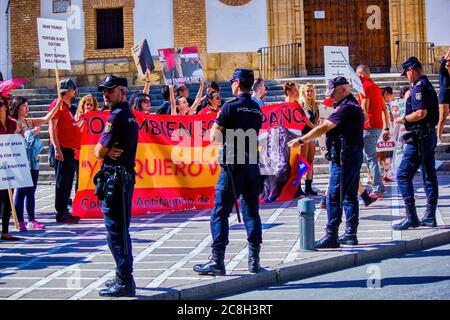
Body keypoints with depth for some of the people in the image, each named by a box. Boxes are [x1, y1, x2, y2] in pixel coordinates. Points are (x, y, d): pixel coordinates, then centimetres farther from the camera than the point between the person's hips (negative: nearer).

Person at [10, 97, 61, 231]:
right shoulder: (14, 123, -7)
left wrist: (57, 106, 3)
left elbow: (46, 119, 12)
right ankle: (20, 222, -1)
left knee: (31, 191, 9)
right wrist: (34, 132, -10)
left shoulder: (30, 122, 14)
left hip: (33, 161, 7)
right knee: (21, 191, -5)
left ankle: (32, 220, 14)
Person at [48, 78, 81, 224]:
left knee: (68, 182, 11)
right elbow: (52, 128, -16)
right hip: (62, 149, -9)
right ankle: (61, 213, -2)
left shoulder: (67, 107, 19)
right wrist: (57, 148, -21)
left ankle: (65, 211, 17)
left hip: (70, 150, 9)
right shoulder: (57, 105, -8)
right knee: (62, 182, -6)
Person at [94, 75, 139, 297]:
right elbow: (102, 151, 15)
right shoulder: (130, 116, 17)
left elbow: (99, 152, -14)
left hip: (114, 179, -10)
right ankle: (123, 276, 26)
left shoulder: (117, 116, -14)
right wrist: (109, 151, -5)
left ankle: (125, 283, -7)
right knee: (121, 231, 17)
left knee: (116, 232, -8)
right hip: (126, 176, 10)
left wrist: (105, 151, 6)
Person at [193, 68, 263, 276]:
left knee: (220, 212, -2)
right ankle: (254, 260, 10)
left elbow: (214, 138, -9)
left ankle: (217, 261, -4)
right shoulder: (256, 108, 11)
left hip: (233, 166, -6)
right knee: (251, 212, 9)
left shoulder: (230, 106, -10)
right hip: (253, 164, 6)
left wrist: (216, 124, 10)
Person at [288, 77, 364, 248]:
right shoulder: (354, 105, 17)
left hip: (343, 157, -11)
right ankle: (351, 234, 17)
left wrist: (301, 140, -15)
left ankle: (331, 236, -7)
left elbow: (323, 128, -19)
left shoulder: (346, 108, -16)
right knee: (350, 196, 13)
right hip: (354, 155, 11)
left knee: (333, 197, -8)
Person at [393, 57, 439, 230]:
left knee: (403, 175, -7)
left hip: (419, 138, -10)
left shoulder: (419, 87, -15)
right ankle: (430, 216, 15)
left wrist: (404, 119, -10)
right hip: (430, 135, 10)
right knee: (429, 176, 11)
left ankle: (411, 217, -11)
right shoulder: (428, 86, 17)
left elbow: (421, 113, -25)